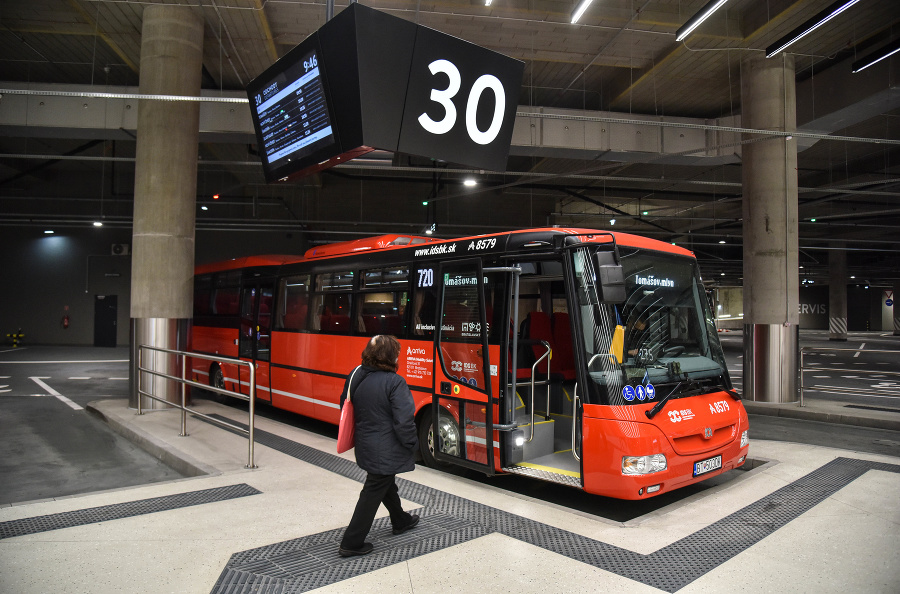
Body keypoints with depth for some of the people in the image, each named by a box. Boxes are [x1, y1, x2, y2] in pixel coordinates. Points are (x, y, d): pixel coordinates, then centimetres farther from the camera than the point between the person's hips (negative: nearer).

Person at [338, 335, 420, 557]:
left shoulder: (355, 377, -1)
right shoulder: (394, 383, -23)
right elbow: (404, 421, -24)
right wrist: (412, 444, -7)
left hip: (366, 445, 8)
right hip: (386, 452, -8)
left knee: (386, 483, 27)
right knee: (373, 493, 6)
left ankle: (401, 521, 50)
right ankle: (351, 543, 14)